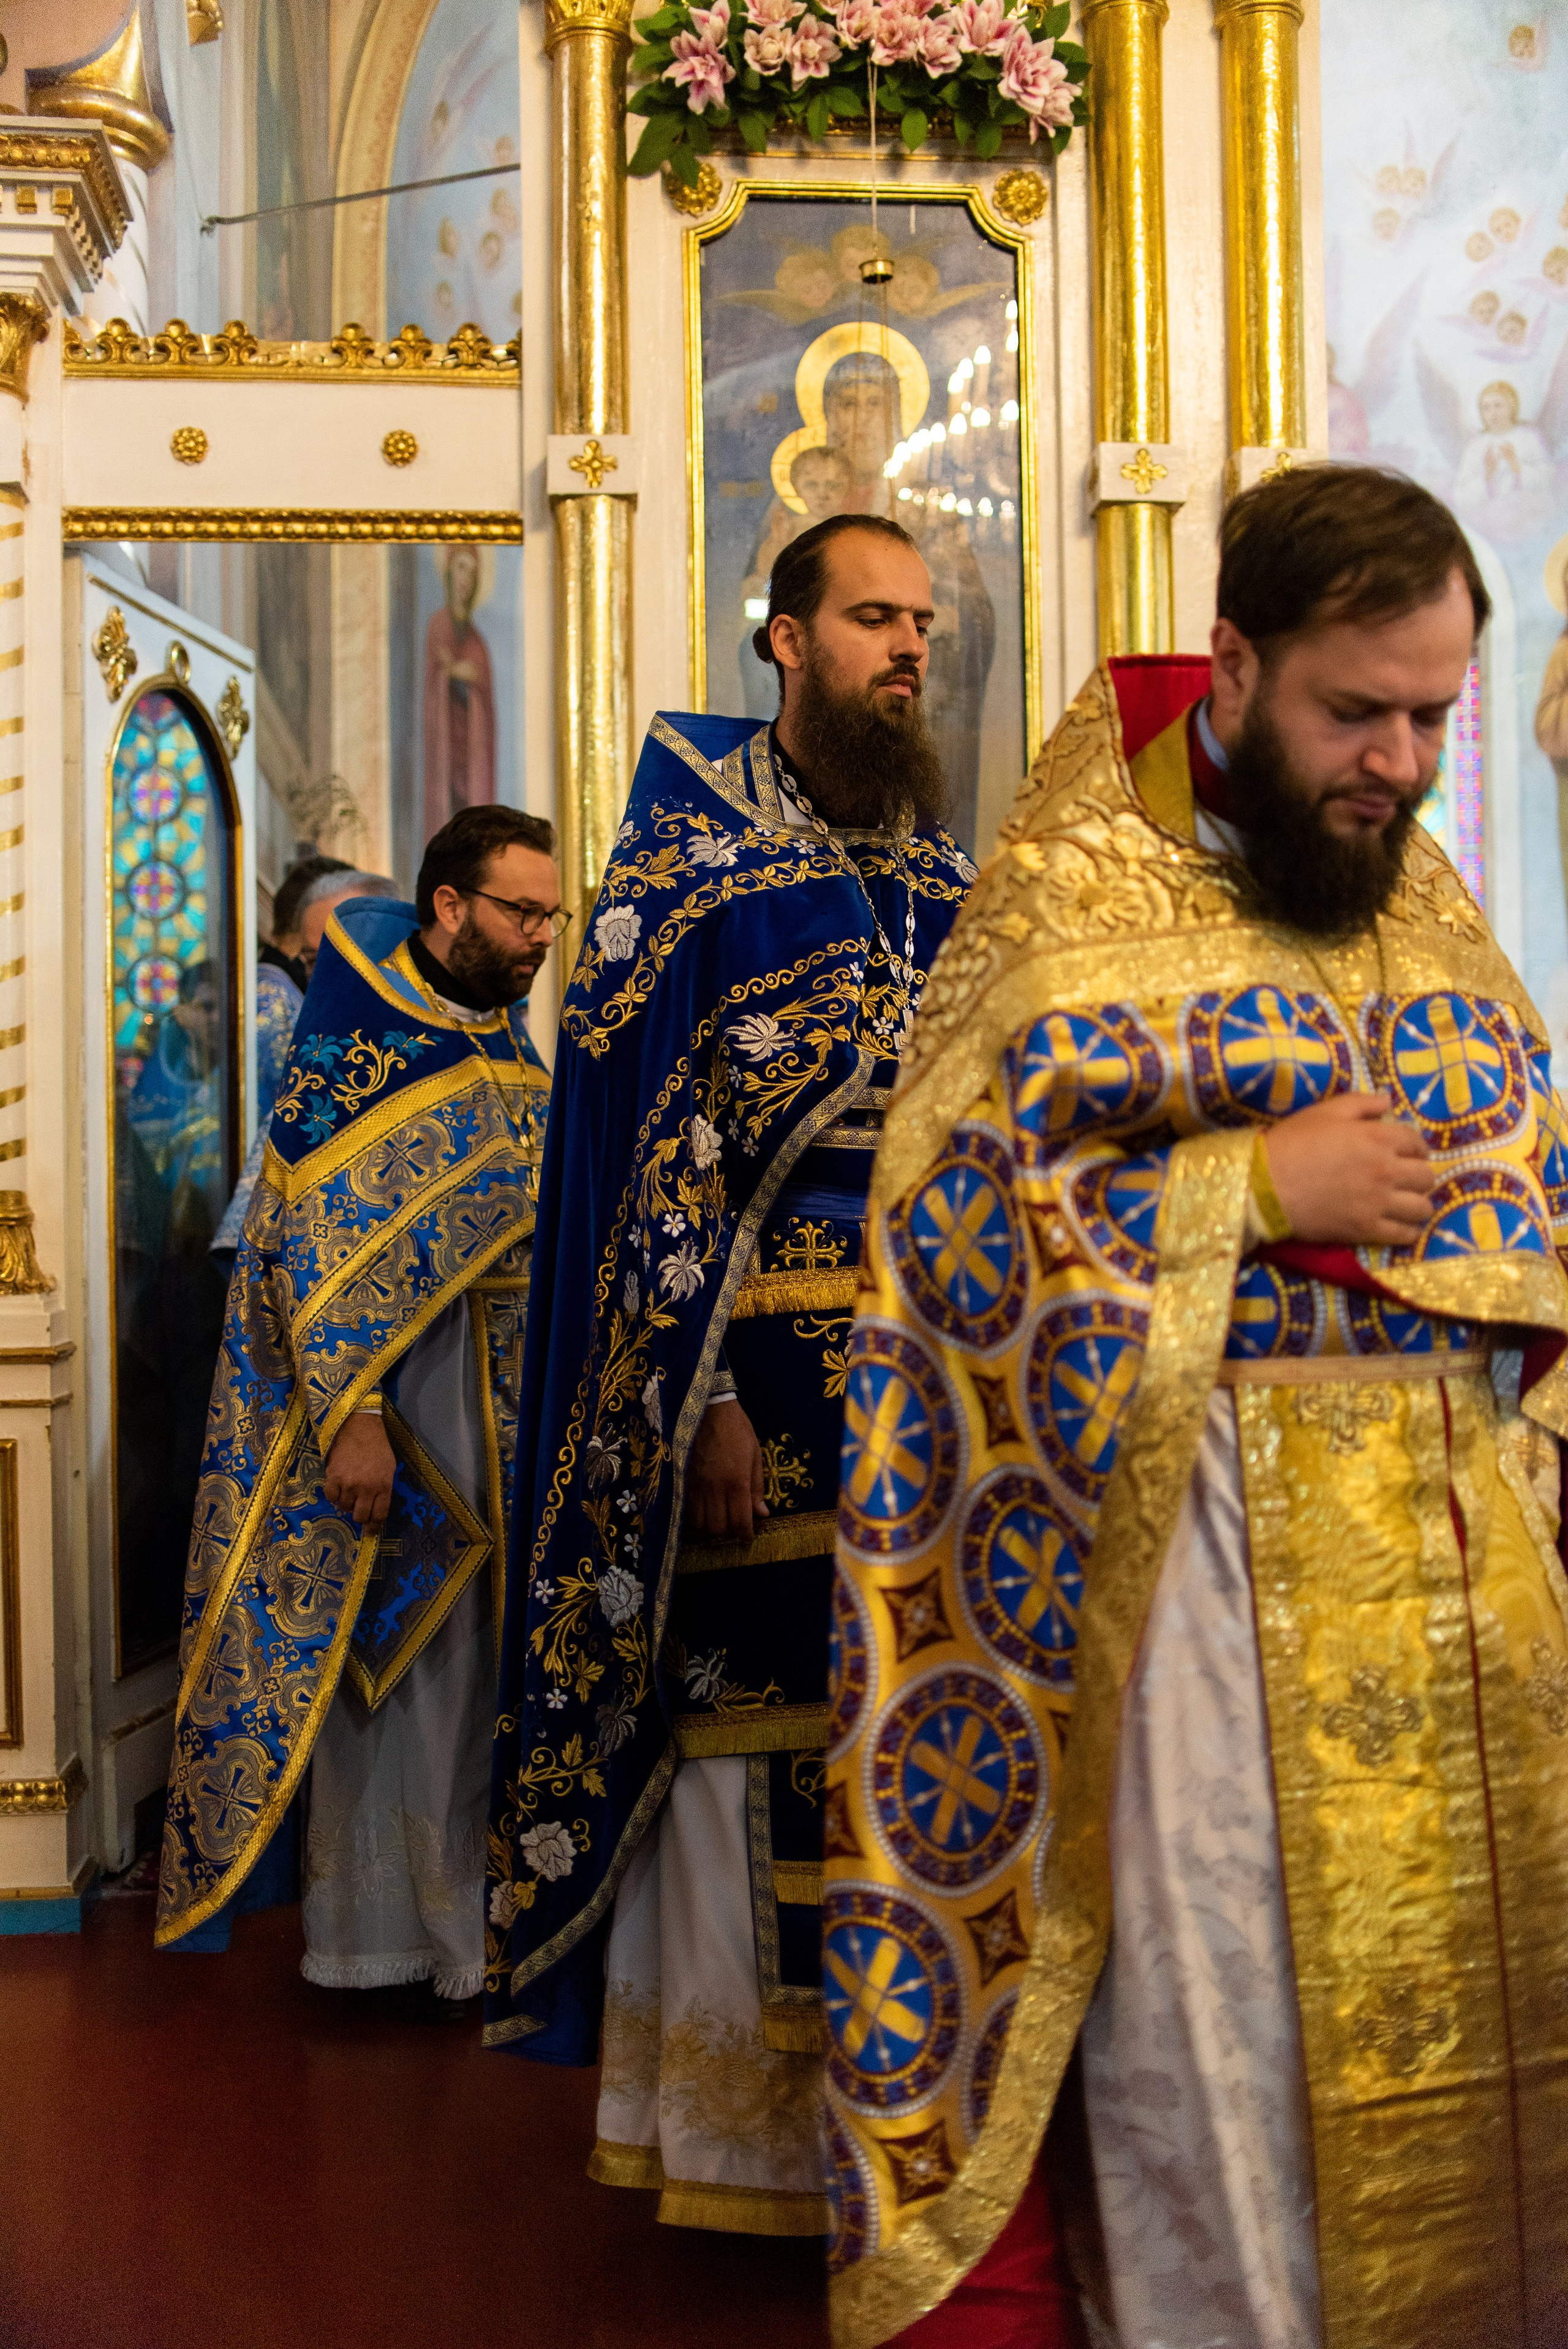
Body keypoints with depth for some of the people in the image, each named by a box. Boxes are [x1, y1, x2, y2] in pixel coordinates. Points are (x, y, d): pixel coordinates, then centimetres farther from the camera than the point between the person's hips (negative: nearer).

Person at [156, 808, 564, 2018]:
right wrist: (352, 1414, -22)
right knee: (375, 1658, 2)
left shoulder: (509, 1044, 11)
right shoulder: (356, 1039, -11)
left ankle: (460, 1918, 21)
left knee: (468, 1657, 10)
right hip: (381, 1387, -6)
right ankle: (381, 1930, 14)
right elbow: (311, 1237, -16)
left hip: (495, 1409, 7)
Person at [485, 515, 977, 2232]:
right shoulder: (697, 851, -2)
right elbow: (651, 1138, -9)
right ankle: (748, 2132, 17)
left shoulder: (942, 869, 14)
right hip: (762, 1365, -5)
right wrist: (705, 1398, -16)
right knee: (750, 1725, 1)